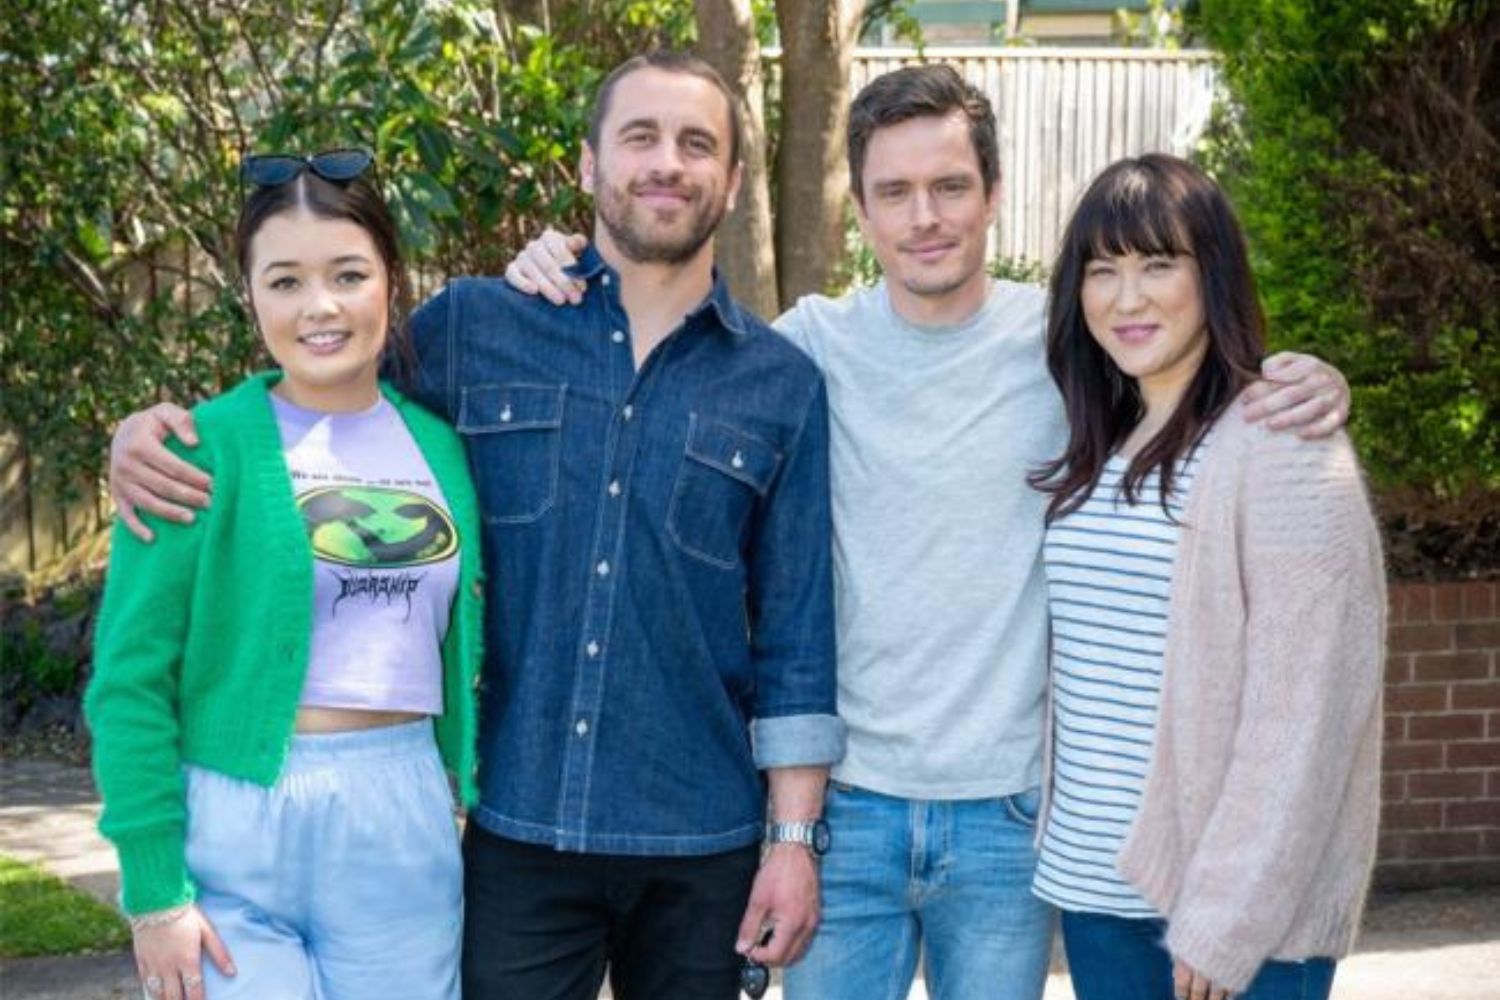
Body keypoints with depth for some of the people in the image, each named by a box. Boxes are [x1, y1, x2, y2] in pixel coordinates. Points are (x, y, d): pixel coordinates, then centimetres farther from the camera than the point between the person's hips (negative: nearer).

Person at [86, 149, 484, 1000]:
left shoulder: (440, 446, 7)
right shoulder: (205, 447, -5)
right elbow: (131, 676, -7)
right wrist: (154, 888, -11)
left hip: (406, 825, 4)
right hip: (235, 829, -4)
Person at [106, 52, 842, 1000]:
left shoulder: (783, 385, 3)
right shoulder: (472, 331, 2)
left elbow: (796, 639, 3)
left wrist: (795, 837, -1)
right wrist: (154, 429, -7)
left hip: (701, 849, 1)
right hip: (520, 828, 0)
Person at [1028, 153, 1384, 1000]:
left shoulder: (1282, 444, -11)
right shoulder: (1090, 450, 9)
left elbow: (1304, 707, -16)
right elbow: (1078, 671, 10)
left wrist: (1227, 916, -18)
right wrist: (1053, 850, 2)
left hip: (1241, 908, -6)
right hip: (1094, 889, 6)